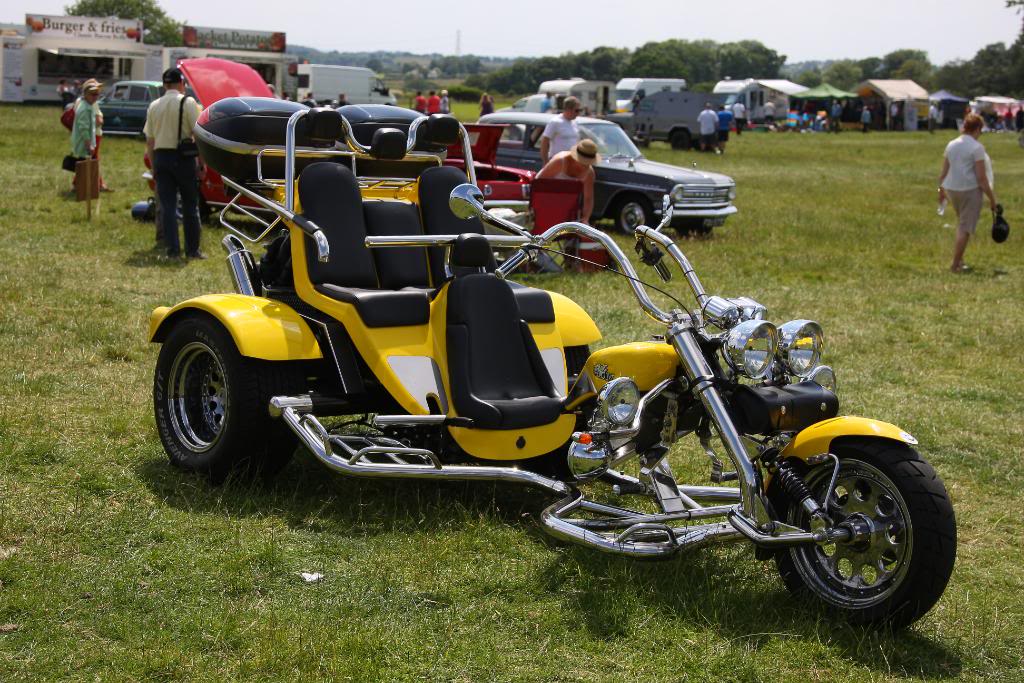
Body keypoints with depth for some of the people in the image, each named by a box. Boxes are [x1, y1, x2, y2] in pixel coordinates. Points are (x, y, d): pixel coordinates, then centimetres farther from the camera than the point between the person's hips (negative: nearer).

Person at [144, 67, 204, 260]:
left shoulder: (154, 106, 7)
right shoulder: (188, 102, -7)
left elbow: (149, 140, 9)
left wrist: (153, 166, 16)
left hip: (160, 156, 3)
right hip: (183, 157, -3)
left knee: (167, 205, 5)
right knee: (190, 206, 7)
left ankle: (172, 250, 1)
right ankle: (192, 250, 10)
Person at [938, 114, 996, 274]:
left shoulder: (951, 145, 6)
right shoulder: (977, 148, -13)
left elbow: (944, 172, 11)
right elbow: (981, 178, -15)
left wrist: (941, 190, 23)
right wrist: (991, 197, -8)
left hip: (951, 189, 7)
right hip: (970, 189, -7)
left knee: (962, 224, 22)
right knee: (966, 228, 1)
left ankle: (959, 259, 23)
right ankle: (955, 265, 2)